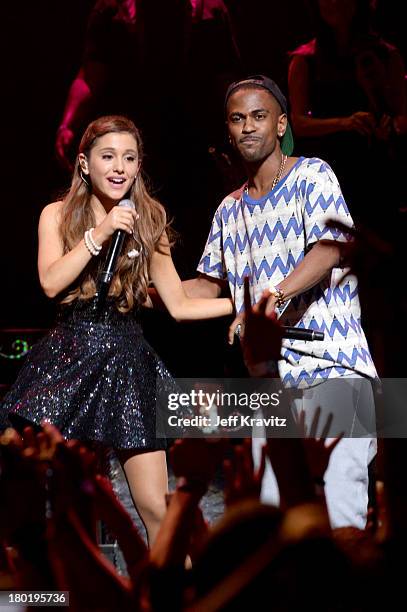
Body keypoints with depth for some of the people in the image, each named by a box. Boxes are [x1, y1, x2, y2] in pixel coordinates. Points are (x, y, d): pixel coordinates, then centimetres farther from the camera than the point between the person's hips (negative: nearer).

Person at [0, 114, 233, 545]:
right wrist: (100, 232, -13)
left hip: (127, 361, 1)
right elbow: (50, 283, -10)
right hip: (68, 359, -1)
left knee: (157, 508, -4)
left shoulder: (147, 223, 10)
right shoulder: (58, 215, 6)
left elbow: (179, 306, 11)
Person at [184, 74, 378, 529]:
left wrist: (274, 297, -31)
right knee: (274, 506, 1)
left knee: (335, 504, -18)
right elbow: (208, 285, 27)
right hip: (271, 374, 6)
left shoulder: (311, 174, 1)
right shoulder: (229, 209, 20)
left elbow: (329, 249, -15)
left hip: (330, 361, -6)